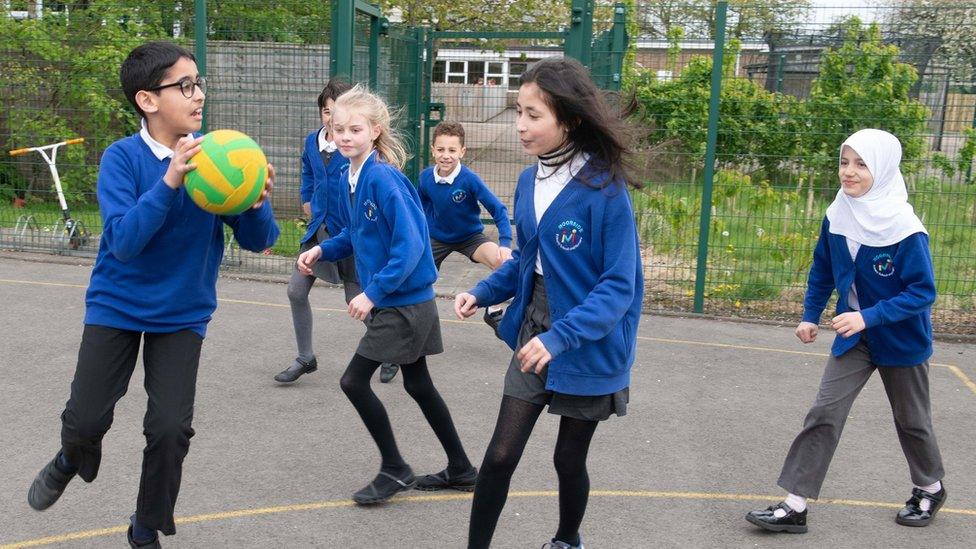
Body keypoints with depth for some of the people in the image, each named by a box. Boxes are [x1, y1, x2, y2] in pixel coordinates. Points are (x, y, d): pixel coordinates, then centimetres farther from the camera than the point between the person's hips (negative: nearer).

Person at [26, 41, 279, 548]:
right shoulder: (122, 157, -15)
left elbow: (257, 241, -11)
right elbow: (124, 240, -27)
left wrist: (257, 202, -32)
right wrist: (170, 181, -39)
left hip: (183, 314, 1)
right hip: (116, 306, -1)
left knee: (170, 428, -4)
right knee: (85, 419, 3)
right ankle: (72, 460, 43)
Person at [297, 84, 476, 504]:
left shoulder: (383, 178, -21)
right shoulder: (351, 175, 6)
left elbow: (409, 243, -26)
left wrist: (374, 291, -25)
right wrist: (322, 250, 2)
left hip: (405, 303, -9)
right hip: (397, 300, 9)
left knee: (354, 381, -2)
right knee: (417, 384, 17)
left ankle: (394, 470, 15)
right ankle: (460, 467, 31)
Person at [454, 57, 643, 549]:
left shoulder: (604, 190, -21)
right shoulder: (529, 182, -1)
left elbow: (619, 286, -22)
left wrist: (561, 337, -32)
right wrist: (483, 294, -5)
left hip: (588, 347, -4)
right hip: (534, 334, 5)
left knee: (568, 459, 15)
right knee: (500, 455, 3)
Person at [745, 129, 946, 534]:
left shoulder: (905, 229, -24)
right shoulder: (836, 217, -8)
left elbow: (923, 292, -23)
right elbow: (823, 271, 6)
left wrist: (868, 316, -32)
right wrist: (810, 315, 2)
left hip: (901, 341, -4)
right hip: (853, 337, 4)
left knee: (911, 420, 17)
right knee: (824, 414, -3)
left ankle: (930, 490, 44)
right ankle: (794, 506, 0)